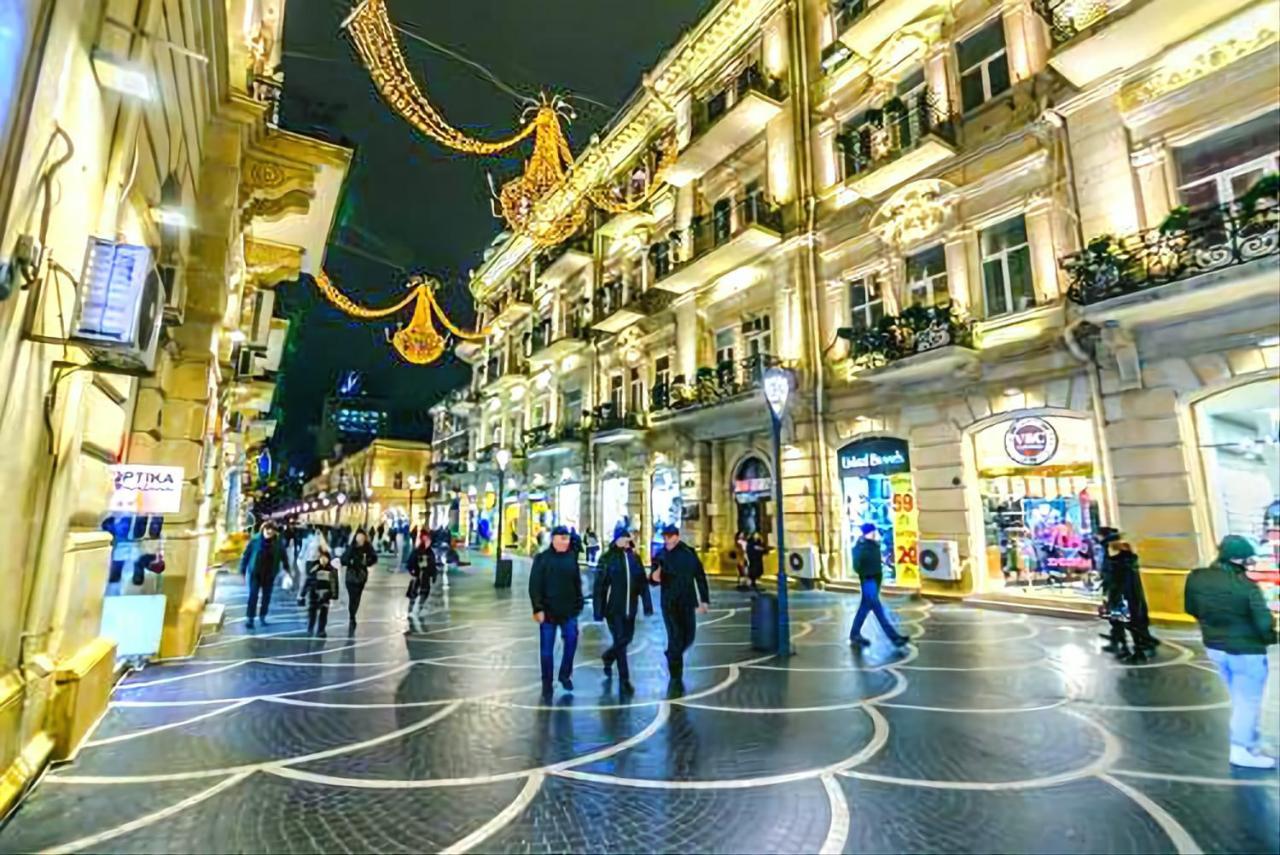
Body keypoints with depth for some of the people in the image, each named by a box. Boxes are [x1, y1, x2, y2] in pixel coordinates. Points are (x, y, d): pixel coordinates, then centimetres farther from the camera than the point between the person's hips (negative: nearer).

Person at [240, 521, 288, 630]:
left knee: (266, 596, 11)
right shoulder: (255, 540, -11)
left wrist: (286, 569, 2)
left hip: (270, 574, 2)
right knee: (253, 595, -5)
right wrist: (243, 570, -1)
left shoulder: (279, 542, -7)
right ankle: (250, 618, 2)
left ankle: (262, 617, 25)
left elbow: (284, 556, 3)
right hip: (255, 572, -2)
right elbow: (246, 554, -3)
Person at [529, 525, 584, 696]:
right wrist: (537, 609, -15)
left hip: (569, 611, 3)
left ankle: (565, 674, 24)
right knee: (546, 649, 5)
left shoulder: (571, 558, 5)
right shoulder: (542, 558, -7)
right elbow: (534, 586, -10)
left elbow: (577, 584, 11)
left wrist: (578, 604, 8)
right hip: (548, 611, -3)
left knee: (571, 642, 2)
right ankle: (547, 683, 20)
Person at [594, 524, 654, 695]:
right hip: (613, 607, -5)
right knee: (620, 641, -4)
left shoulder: (634, 557, 4)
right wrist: (598, 609, -12)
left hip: (630, 608, 5)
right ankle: (624, 680, 9)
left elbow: (642, 583, 6)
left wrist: (647, 604, 1)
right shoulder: (607, 558, -9)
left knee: (627, 639, 16)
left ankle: (608, 657, 46)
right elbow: (599, 585, -10)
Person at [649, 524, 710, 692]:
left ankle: (672, 657, 39)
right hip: (669, 603, -1)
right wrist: (654, 577, -22)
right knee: (675, 638, -5)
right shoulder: (660, 556, -3)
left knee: (688, 637, 8)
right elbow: (654, 580, 2)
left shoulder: (689, 553, -3)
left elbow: (700, 577, 1)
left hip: (687, 603, 2)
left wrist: (704, 600, -2)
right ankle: (676, 678, 7)